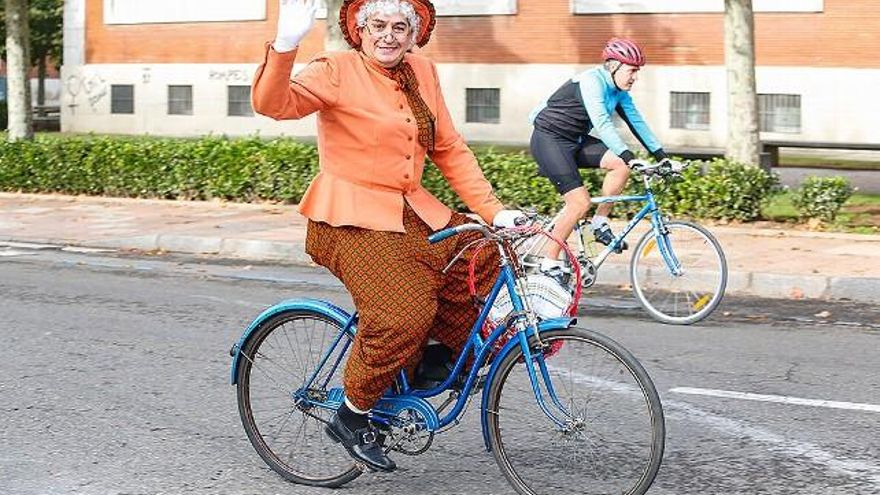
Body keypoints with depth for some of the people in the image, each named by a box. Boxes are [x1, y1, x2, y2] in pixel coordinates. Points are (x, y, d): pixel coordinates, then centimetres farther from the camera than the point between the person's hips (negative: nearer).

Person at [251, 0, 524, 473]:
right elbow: (273, 103, -26)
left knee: (486, 261, -4)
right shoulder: (336, 71, -9)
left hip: (413, 213, 7)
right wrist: (285, 45, -43)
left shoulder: (422, 74, 9)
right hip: (353, 220, -7)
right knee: (403, 313, -22)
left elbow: (451, 150, 11)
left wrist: (492, 210, 3)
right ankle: (352, 416, 0)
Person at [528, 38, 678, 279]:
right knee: (580, 203, -18)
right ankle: (549, 263, -8)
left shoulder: (619, 91, 4)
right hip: (549, 139, -9)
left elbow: (636, 121, 8)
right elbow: (602, 124, -34)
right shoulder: (591, 81, -23)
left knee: (620, 165, -12)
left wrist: (661, 155, 1)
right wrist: (629, 157, -42)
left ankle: (600, 224, 2)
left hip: (574, 140, 9)